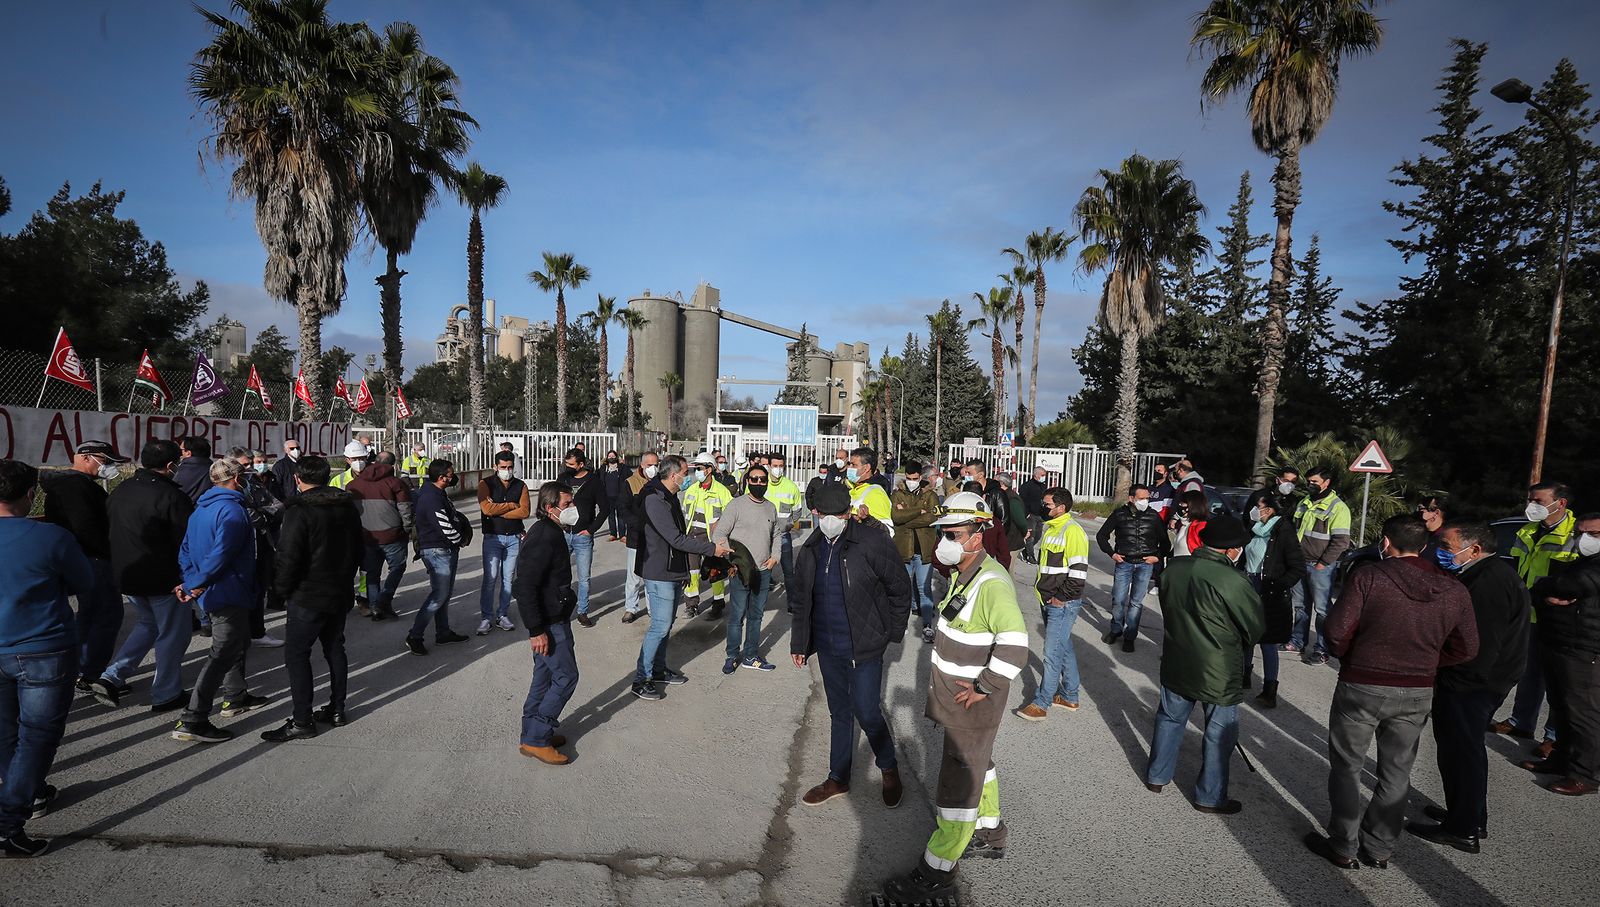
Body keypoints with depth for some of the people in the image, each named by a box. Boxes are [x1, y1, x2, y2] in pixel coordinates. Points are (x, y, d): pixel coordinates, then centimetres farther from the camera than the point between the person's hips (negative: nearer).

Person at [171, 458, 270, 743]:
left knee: (237, 642, 23)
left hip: (212, 593, 10)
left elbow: (185, 550, 12)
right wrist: (195, 585, -16)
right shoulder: (232, 510, -19)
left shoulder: (201, 508, 11)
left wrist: (191, 582, 5)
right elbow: (220, 556, -26)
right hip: (229, 594, -10)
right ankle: (192, 721, -7)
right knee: (222, 654, -7)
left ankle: (235, 697, 36)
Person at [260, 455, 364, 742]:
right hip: (342, 593, 7)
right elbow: (360, 550, 14)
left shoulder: (299, 510, -17)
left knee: (296, 654, 1)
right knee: (334, 648, 17)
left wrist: (283, 588, -3)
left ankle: (302, 721, 3)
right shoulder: (347, 505, 6)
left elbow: (289, 557, -18)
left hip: (309, 597, -7)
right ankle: (336, 709, 24)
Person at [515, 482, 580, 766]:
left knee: (545, 676, 18)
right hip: (550, 623, -10)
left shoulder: (548, 531, 9)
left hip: (549, 619, 10)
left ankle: (532, 735, 29)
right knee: (566, 677, -2)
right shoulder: (545, 537, -24)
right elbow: (526, 585, -28)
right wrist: (536, 630, -25)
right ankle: (536, 740, 7)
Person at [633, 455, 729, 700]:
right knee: (660, 626, -6)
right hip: (659, 573, -10)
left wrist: (684, 570, 20)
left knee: (666, 624, 17)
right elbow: (676, 539, -26)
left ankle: (658, 670, 30)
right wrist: (712, 549, -21)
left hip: (672, 572, 10)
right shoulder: (655, 500, -23)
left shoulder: (669, 497, 10)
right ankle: (641, 680, 5)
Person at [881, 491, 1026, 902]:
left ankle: (937, 875, 14)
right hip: (954, 691, 10)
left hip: (974, 702, -10)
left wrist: (983, 688, -24)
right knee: (977, 763, 26)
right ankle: (989, 834, 47)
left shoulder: (992, 583, -26)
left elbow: (1014, 646, -32)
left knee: (958, 782, 1)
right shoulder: (963, 573, 5)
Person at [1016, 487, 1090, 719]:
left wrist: (1061, 598, -17)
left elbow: (1079, 570, -21)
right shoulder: (1048, 528, 13)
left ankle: (1041, 704, 4)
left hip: (1063, 604, -9)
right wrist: (1041, 589, 18)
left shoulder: (1073, 531, -17)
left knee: (1052, 653, -4)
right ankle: (1070, 697, 30)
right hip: (1048, 601, 9)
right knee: (1064, 648, 18)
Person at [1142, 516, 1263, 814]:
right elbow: (1256, 627, -11)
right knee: (1220, 733, 13)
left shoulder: (1174, 567, -8)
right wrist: (1237, 646, 8)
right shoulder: (1232, 580, -25)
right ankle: (1210, 797, 25)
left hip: (1176, 663, 5)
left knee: (1170, 718, 21)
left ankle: (1157, 776, 36)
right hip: (1219, 672, -5)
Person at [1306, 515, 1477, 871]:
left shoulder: (1369, 577, -16)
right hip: (1417, 694, 4)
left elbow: (1336, 630, -18)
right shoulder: (1455, 591, -1)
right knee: (1396, 772, 18)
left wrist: (1350, 657, 2)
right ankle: (1379, 849, 28)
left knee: (1346, 767, 10)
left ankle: (1344, 848, 18)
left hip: (1361, 686, -4)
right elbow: (1466, 648, 5)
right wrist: (1423, 664, 15)